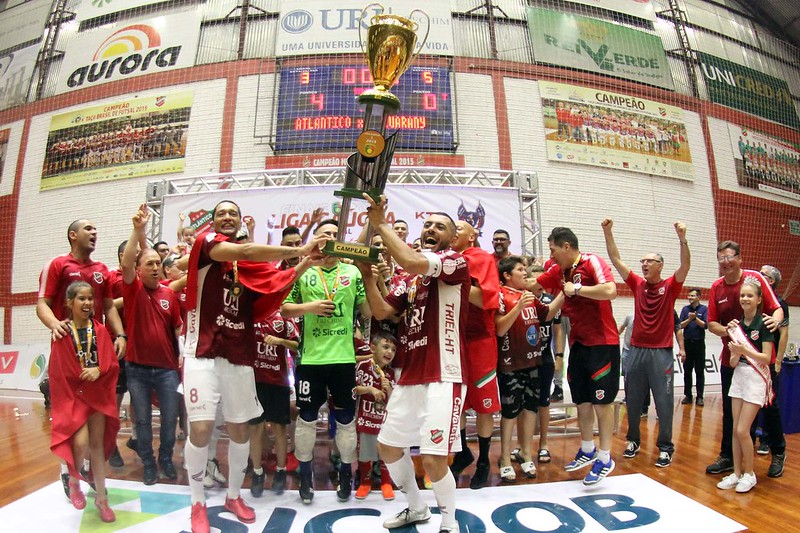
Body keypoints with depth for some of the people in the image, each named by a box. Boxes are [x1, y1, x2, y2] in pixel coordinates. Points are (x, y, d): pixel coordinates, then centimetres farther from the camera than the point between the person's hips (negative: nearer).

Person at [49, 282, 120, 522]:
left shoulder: (100, 330, 1)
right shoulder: (62, 332, -7)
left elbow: (112, 363, 1)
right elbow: (58, 372, -5)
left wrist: (98, 370, -18)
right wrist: (67, 400, -7)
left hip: (98, 394, 2)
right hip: (72, 395, -2)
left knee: (97, 444, 6)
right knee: (81, 442, -16)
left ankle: (101, 498, 18)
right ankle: (73, 481, 17)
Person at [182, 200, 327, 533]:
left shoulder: (250, 263, 15)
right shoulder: (205, 242, -1)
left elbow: (277, 284, 0)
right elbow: (244, 251, -20)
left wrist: (303, 265, -16)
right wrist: (296, 250, -24)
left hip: (239, 355, 5)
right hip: (203, 353, -5)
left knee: (239, 428, 11)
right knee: (201, 428, -6)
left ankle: (234, 496, 32)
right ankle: (197, 504, 18)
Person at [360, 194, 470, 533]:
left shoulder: (456, 261, -6)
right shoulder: (409, 277, 18)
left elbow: (411, 262, -25)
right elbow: (381, 311, 8)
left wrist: (380, 224, -16)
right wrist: (367, 272, -2)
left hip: (443, 378, -8)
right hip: (409, 377, 8)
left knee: (433, 459, -9)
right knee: (387, 447, 15)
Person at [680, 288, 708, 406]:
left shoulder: (704, 309, 0)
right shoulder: (685, 309, 7)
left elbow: (705, 325, -8)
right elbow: (681, 325, 2)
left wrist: (696, 318, -22)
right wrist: (689, 319, -14)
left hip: (699, 343, -2)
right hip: (687, 343, 2)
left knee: (700, 372, 2)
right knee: (687, 371, 6)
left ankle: (699, 397, 8)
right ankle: (687, 395, 13)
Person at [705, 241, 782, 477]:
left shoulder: (755, 278, -6)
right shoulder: (716, 288, 2)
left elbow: (776, 308, -6)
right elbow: (712, 324, 3)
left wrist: (776, 319, -28)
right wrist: (727, 330, -18)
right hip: (730, 358, 3)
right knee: (730, 411, 11)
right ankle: (727, 457, 22)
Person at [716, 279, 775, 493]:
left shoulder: (763, 324, -9)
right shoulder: (737, 325, 6)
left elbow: (766, 358, -14)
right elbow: (733, 363, 5)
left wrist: (745, 350, -28)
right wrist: (735, 352, -16)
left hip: (756, 379, -5)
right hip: (738, 377, 5)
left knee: (742, 430, -5)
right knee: (735, 430, 8)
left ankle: (749, 474, 14)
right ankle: (736, 473, 18)